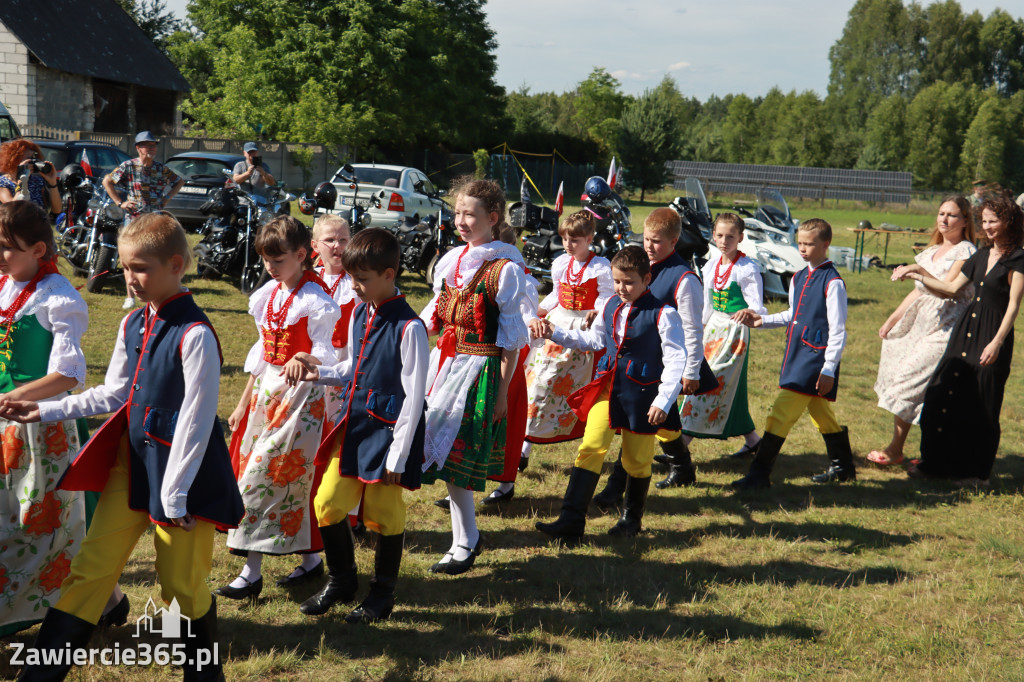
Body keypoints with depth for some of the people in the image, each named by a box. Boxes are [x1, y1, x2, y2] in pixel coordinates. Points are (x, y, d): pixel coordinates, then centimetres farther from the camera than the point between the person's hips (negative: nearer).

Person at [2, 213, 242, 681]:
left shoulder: (195, 335, -19)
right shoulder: (133, 325, 5)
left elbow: (195, 422, -17)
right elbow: (113, 394, 15)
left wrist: (174, 495, -14)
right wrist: (45, 411, 9)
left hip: (182, 468, -7)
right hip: (132, 459, 7)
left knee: (181, 581, 5)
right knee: (91, 567, 8)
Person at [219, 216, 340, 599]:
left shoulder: (315, 302, -12)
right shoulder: (268, 296, 11)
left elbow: (325, 354, -15)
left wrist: (305, 360, -38)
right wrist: (244, 402, 18)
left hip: (300, 395, -7)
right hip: (266, 392, 7)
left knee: (264, 478, -9)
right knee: (291, 479, 8)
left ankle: (252, 572, -4)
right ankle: (311, 559, 20)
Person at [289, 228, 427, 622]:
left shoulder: (409, 328, -19)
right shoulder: (359, 315, 5)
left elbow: (414, 397, -16)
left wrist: (397, 456, -14)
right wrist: (321, 374, 1)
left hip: (390, 431, -7)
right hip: (355, 425, 7)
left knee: (383, 514, 6)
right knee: (327, 504, 8)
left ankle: (382, 594, 27)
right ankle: (341, 582, 30)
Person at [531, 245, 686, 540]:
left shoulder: (663, 314, -12)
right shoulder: (611, 306, 5)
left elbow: (676, 359, -11)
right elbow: (593, 339, 20)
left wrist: (663, 402, -16)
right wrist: (554, 333, 11)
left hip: (642, 393, -4)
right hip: (608, 387, 4)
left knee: (636, 459, 9)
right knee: (591, 448, -7)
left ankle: (631, 517, 32)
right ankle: (572, 520, -7)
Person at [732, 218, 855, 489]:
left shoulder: (833, 283, -13)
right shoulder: (798, 278, 12)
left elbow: (837, 331, -13)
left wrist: (828, 369, -16)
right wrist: (761, 320, 12)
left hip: (816, 356, -8)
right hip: (796, 355, 8)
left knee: (781, 413, -12)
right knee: (820, 414, 19)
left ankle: (759, 473, -7)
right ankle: (842, 466, 34)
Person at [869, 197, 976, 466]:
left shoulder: (966, 251, -7)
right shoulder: (932, 251, 18)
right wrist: (892, 320, 23)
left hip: (945, 329, -8)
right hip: (920, 323, 8)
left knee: (908, 379, -12)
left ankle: (896, 449, -2)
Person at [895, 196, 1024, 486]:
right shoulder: (981, 255, 14)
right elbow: (953, 288, 21)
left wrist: (997, 342, -21)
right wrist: (920, 275, 18)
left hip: (993, 334, -7)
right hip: (966, 329, 7)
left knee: (982, 406, 0)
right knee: (943, 394, 5)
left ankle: (977, 471, 14)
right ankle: (936, 463, 16)